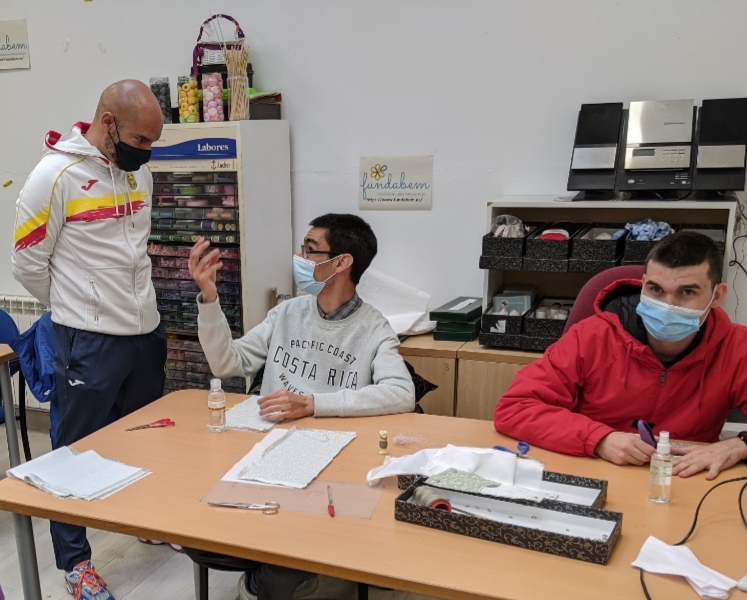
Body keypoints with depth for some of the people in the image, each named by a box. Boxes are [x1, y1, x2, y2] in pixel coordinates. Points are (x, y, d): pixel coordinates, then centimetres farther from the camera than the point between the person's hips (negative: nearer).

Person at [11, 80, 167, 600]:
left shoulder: (140, 172, 6)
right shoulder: (56, 174, -14)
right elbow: (28, 263, -8)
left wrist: (130, 301, 12)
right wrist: (78, 307, 3)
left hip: (148, 332, 6)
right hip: (90, 341, -6)